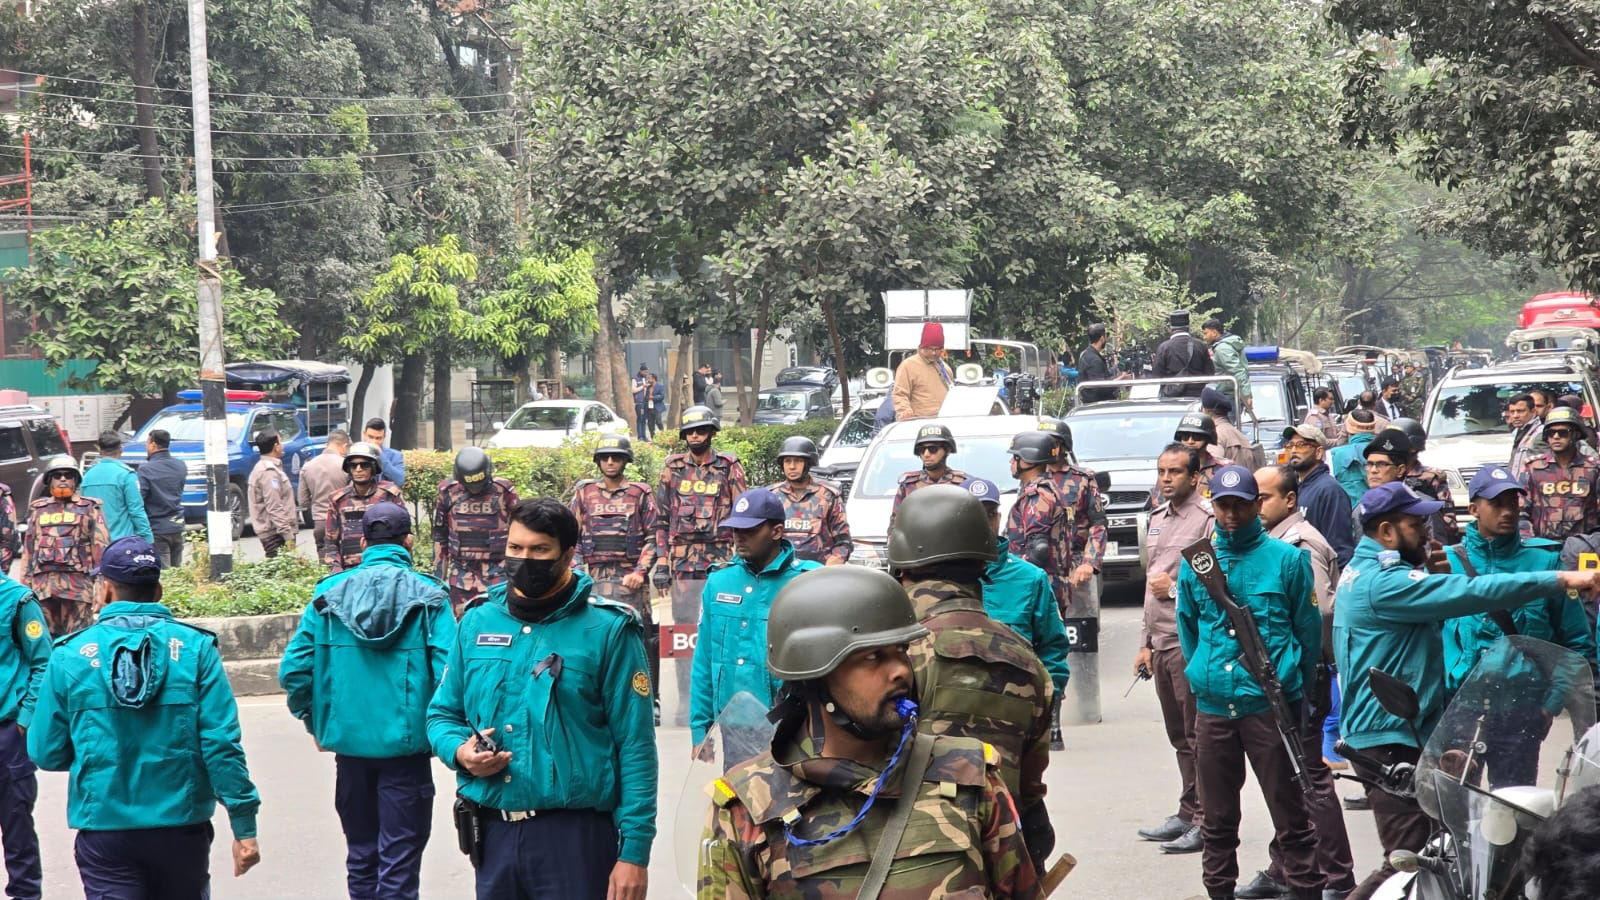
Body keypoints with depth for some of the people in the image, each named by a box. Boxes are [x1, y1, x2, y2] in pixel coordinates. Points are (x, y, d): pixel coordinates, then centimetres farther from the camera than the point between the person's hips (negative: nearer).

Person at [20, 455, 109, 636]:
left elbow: (101, 546, 3)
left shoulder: (89, 509, 9)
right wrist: (25, 584, 14)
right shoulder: (38, 510, 19)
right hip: (42, 585, 3)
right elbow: (28, 548, 20)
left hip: (78, 584, -3)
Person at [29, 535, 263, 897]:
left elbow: (46, 754, 2)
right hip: (181, 826, 1)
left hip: (104, 830, -1)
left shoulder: (70, 656, -3)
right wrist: (244, 825, -5)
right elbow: (222, 745, -9)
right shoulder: (195, 648, -4)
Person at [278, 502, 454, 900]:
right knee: (399, 861, 1)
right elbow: (449, 673, -16)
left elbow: (293, 671, -2)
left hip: (349, 743, 3)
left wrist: (315, 722, 13)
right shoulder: (428, 596, -7)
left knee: (361, 856, 17)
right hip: (406, 746, -3)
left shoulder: (330, 593, 1)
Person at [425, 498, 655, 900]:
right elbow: (442, 713, 20)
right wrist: (459, 750, -5)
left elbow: (635, 746, -9)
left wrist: (634, 851, -14)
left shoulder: (606, 630, -5)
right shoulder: (477, 623, 10)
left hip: (577, 836, -5)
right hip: (494, 833, 5)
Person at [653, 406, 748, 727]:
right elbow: (661, 519, 11)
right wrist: (661, 562, 4)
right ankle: (685, 703, 9)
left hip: (721, 560, -2)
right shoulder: (673, 468, 10)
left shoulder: (729, 468, 4)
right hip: (683, 560, 2)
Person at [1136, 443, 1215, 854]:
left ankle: (1203, 820, -5)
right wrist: (1145, 642, 23)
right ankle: (1188, 816, 19)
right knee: (1180, 736, 13)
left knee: (1197, 736, -7)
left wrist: (1175, 588, -12)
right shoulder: (1158, 518, 18)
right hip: (1162, 643, 9)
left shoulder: (1208, 518, -9)